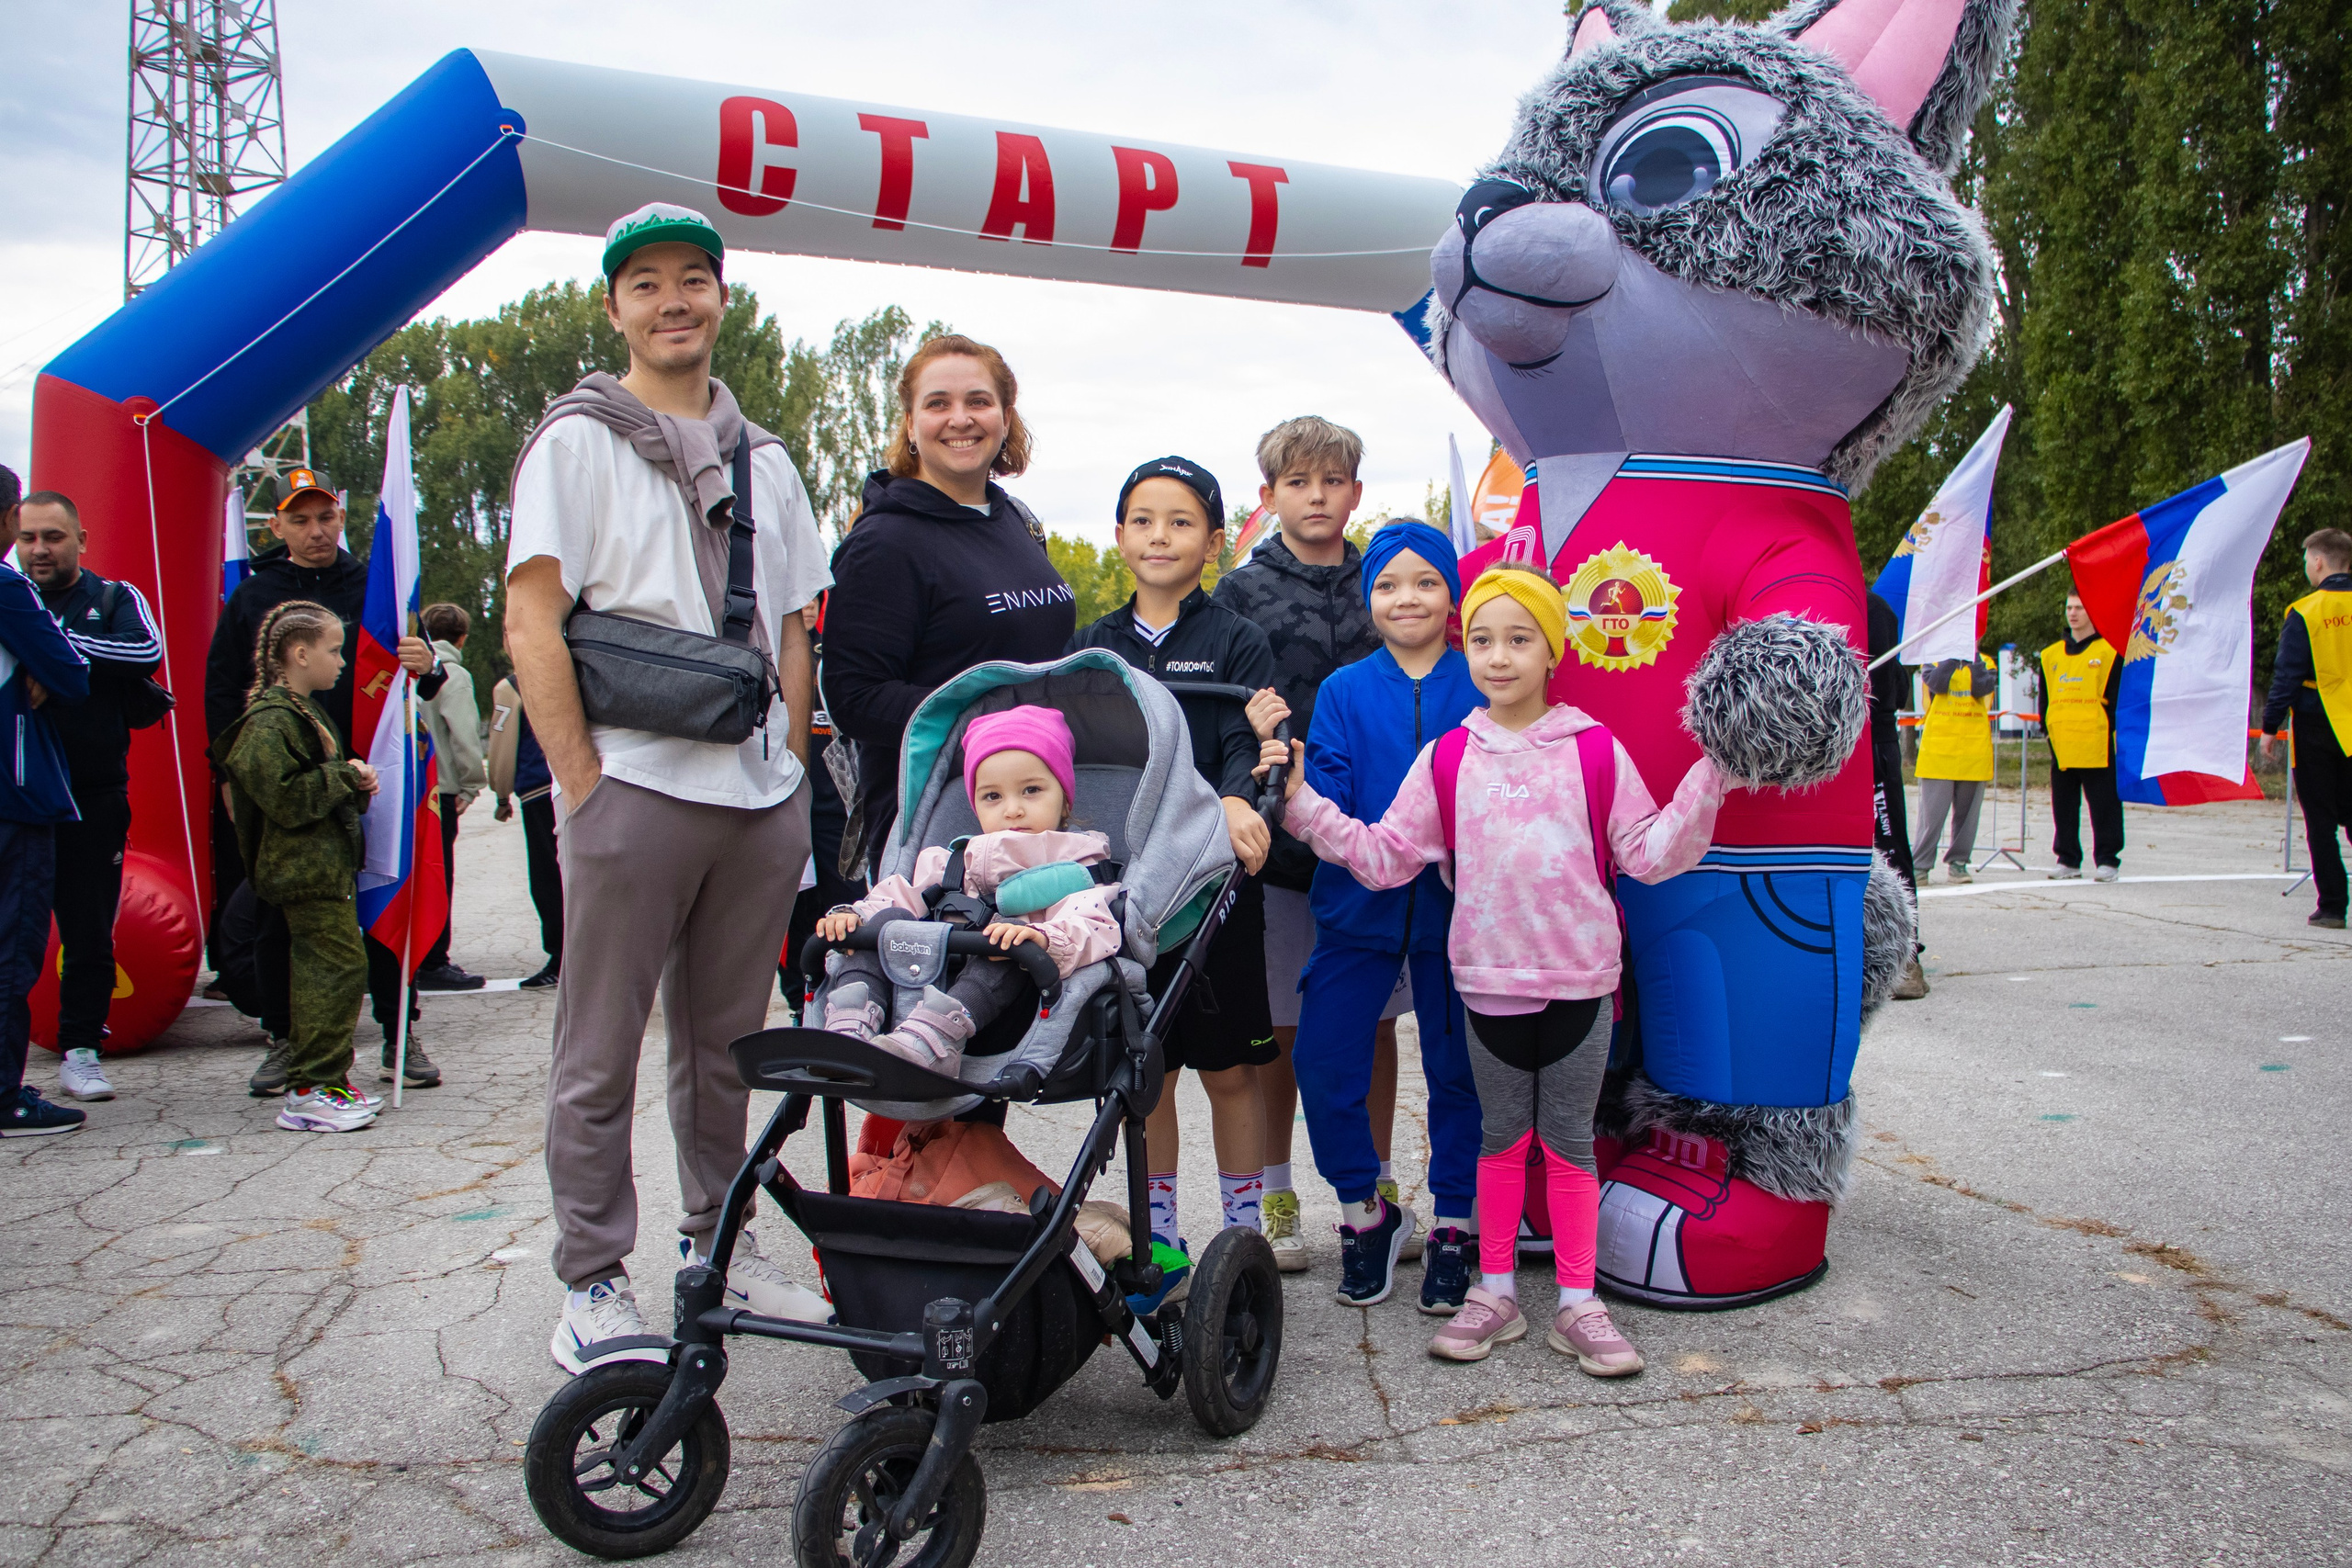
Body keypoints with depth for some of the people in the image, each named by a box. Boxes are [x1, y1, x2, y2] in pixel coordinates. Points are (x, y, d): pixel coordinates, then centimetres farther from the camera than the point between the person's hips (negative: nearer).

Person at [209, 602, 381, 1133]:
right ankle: (310, 1092, -7)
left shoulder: (307, 712, 18)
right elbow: (286, 799, -23)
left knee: (318, 970, 14)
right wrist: (344, 776, -15)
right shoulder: (267, 723, -15)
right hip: (306, 871, -11)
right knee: (337, 966, -12)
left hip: (328, 865, 11)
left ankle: (326, 1077, 21)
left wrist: (357, 786, 11)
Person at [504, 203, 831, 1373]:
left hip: (760, 794, 5)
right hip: (634, 787, -4)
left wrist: (795, 772, 10)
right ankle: (593, 1284, 12)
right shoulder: (576, 441, 3)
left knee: (727, 1039, 13)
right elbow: (530, 626, -4)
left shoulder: (763, 460, 18)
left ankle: (719, 1244, 27)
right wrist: (581, 785, -10)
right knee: (600, 1054, 2)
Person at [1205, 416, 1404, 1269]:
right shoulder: (1242, 592, 2)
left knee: (1374, 1016, 10)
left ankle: (1378, 1185, 25)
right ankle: (1273, 1196, 20)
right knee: (1278, 1022, 6)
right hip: (1280, 837, -2)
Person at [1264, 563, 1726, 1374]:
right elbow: (1384, 856, 2)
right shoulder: (1447, 758, 2)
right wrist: (1305, 805, -4)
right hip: (1489, 979, 1)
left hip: (1580, 979, -1)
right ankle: (1494, 1293, 25)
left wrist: (1710, 776, -9)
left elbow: (1650, 853, -1)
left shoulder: (1597, 751, -1)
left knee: (1569, 1141, 8)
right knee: (1502, 1138, 13)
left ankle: (1577, 1305, 19)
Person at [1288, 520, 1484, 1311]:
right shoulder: (1344, 691, 3)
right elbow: (1328, 799, -6)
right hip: (1361, 907, 1)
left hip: (1456, 906, -1)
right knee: (1322, 1062, -2)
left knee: (1456, 1069, 8)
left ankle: (1454, 1223, 27)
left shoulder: (1482, 689, 0)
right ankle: (1360, 1208, 21)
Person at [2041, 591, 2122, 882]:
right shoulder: (2051, 654, 15)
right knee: (2063, 806, 8)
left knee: (2104, 804, -1)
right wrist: (2046, 728, 9)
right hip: (2061, 746, 5)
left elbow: (2117, 696, -3)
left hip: (2097, 745, -5)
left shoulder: (2110, 651, 0)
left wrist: (2111, 728, -9)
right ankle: (2067, 859, 16)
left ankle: (2107, 860, 5)